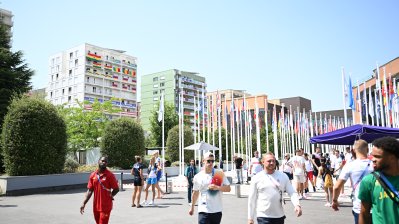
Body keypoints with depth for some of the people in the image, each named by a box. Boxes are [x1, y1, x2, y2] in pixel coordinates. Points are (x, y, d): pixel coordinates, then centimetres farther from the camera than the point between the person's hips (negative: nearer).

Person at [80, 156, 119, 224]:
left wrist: (110, 196, -15)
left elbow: (116, 189, -5)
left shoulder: (110, 175, -9)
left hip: (106, 206, -5)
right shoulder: (93, 175, 4)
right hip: (96, 206, 5)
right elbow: (90, 191, 5)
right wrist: (84, 203, -1)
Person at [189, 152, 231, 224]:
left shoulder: (220, 174, -3)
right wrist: (192, 207, 18)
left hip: (217, 210, 1)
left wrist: (217, 187, -21)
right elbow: (195, 193, 12)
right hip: (203, 210, -1)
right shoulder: (197, 177, 0)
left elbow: (228, 188, -5)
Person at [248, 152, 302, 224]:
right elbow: (252, 199, 0)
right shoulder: (257, 178, -5)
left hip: (279, 216, 3)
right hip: (263, 217, -3)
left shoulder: (283, 176, 1)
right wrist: (250, 218, 1)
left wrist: (297, 205, -19)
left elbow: (292, 192, 1)